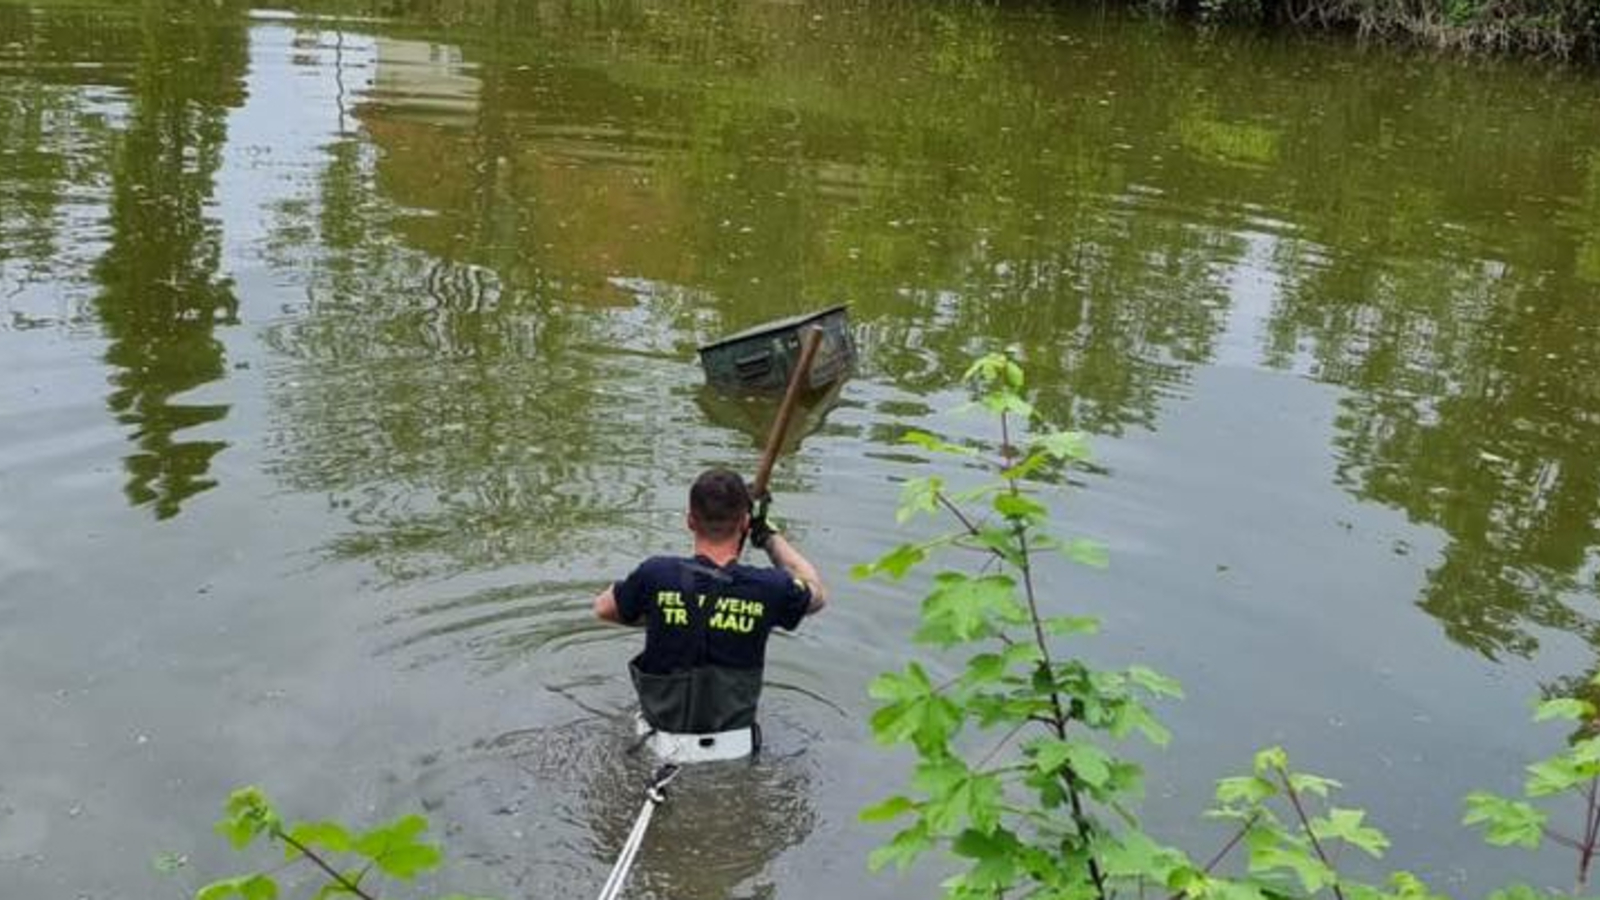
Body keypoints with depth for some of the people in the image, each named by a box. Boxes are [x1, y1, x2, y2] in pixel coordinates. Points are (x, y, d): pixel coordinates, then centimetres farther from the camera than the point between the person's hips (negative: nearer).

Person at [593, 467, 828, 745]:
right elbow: (817, 594, 5)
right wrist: (770, 536, 10)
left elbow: (603, 608, 1)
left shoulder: (656, 575, -20)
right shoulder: (769, 588, -19)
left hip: (664, 725, 0)